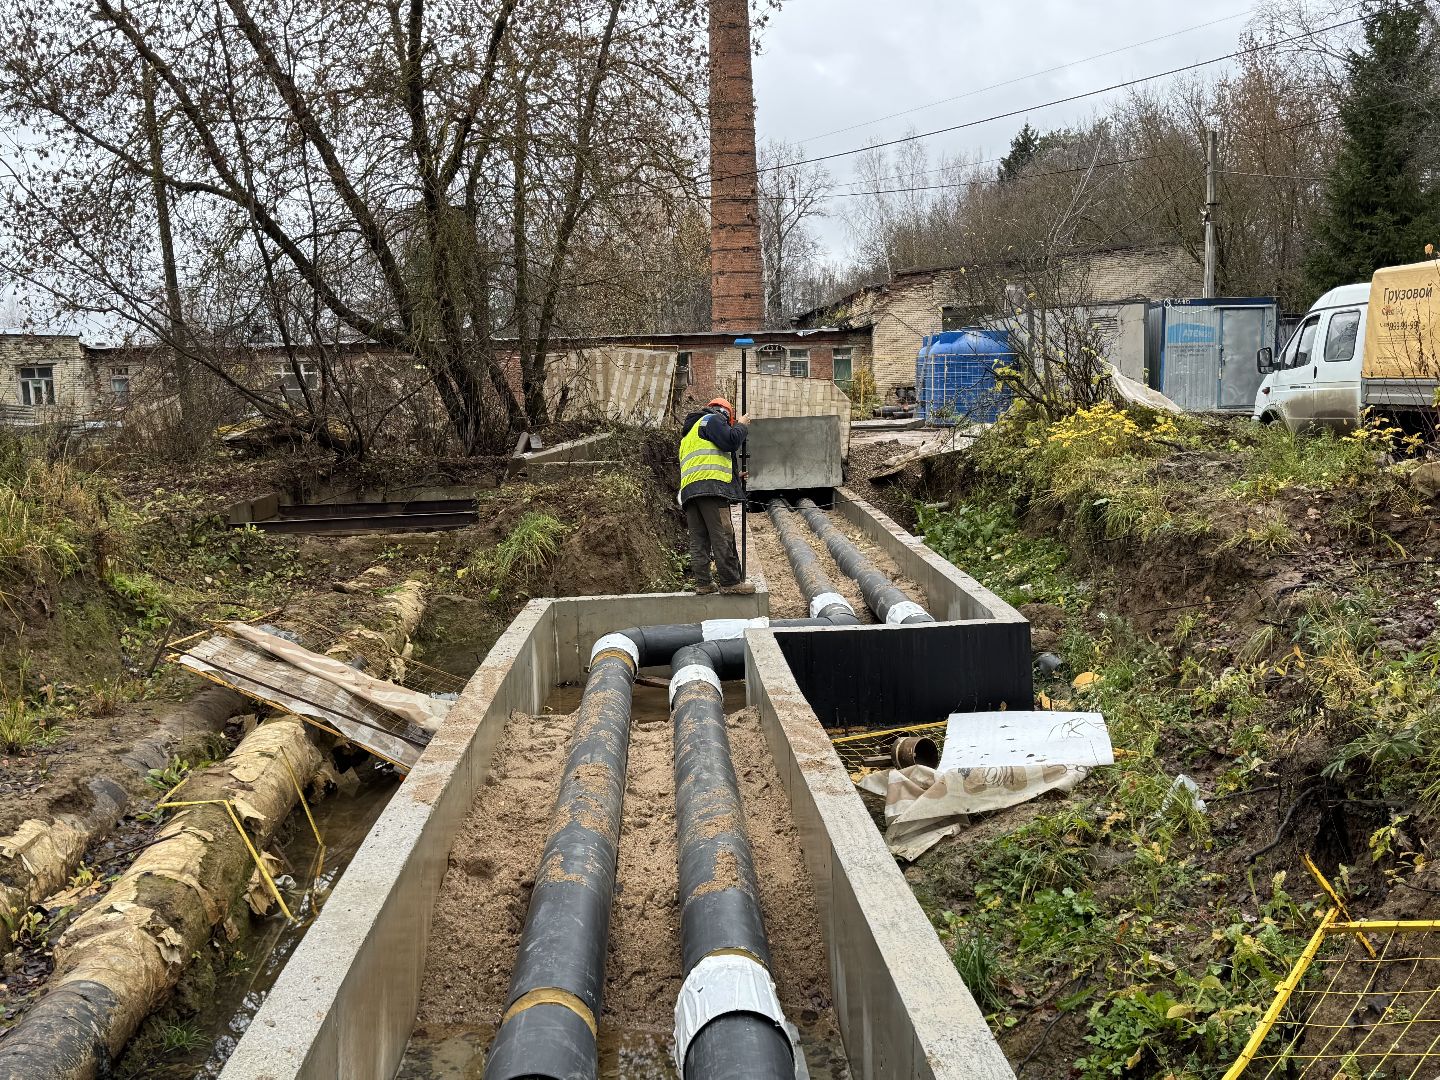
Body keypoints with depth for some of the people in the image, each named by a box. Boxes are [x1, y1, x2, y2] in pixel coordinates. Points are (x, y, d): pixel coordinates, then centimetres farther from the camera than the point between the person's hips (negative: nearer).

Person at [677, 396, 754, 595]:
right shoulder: (712, 419, 7)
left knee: (698, 539, 5)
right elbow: (730, 442, -8)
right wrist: (741, 426, 10)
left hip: (689, 490, 9)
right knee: (723, 536, -10)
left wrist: (734, 476, 40)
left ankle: (702, 582, 3)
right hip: (711, 488, -9)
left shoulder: (689, 434, 36)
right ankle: (730, 582, -12)